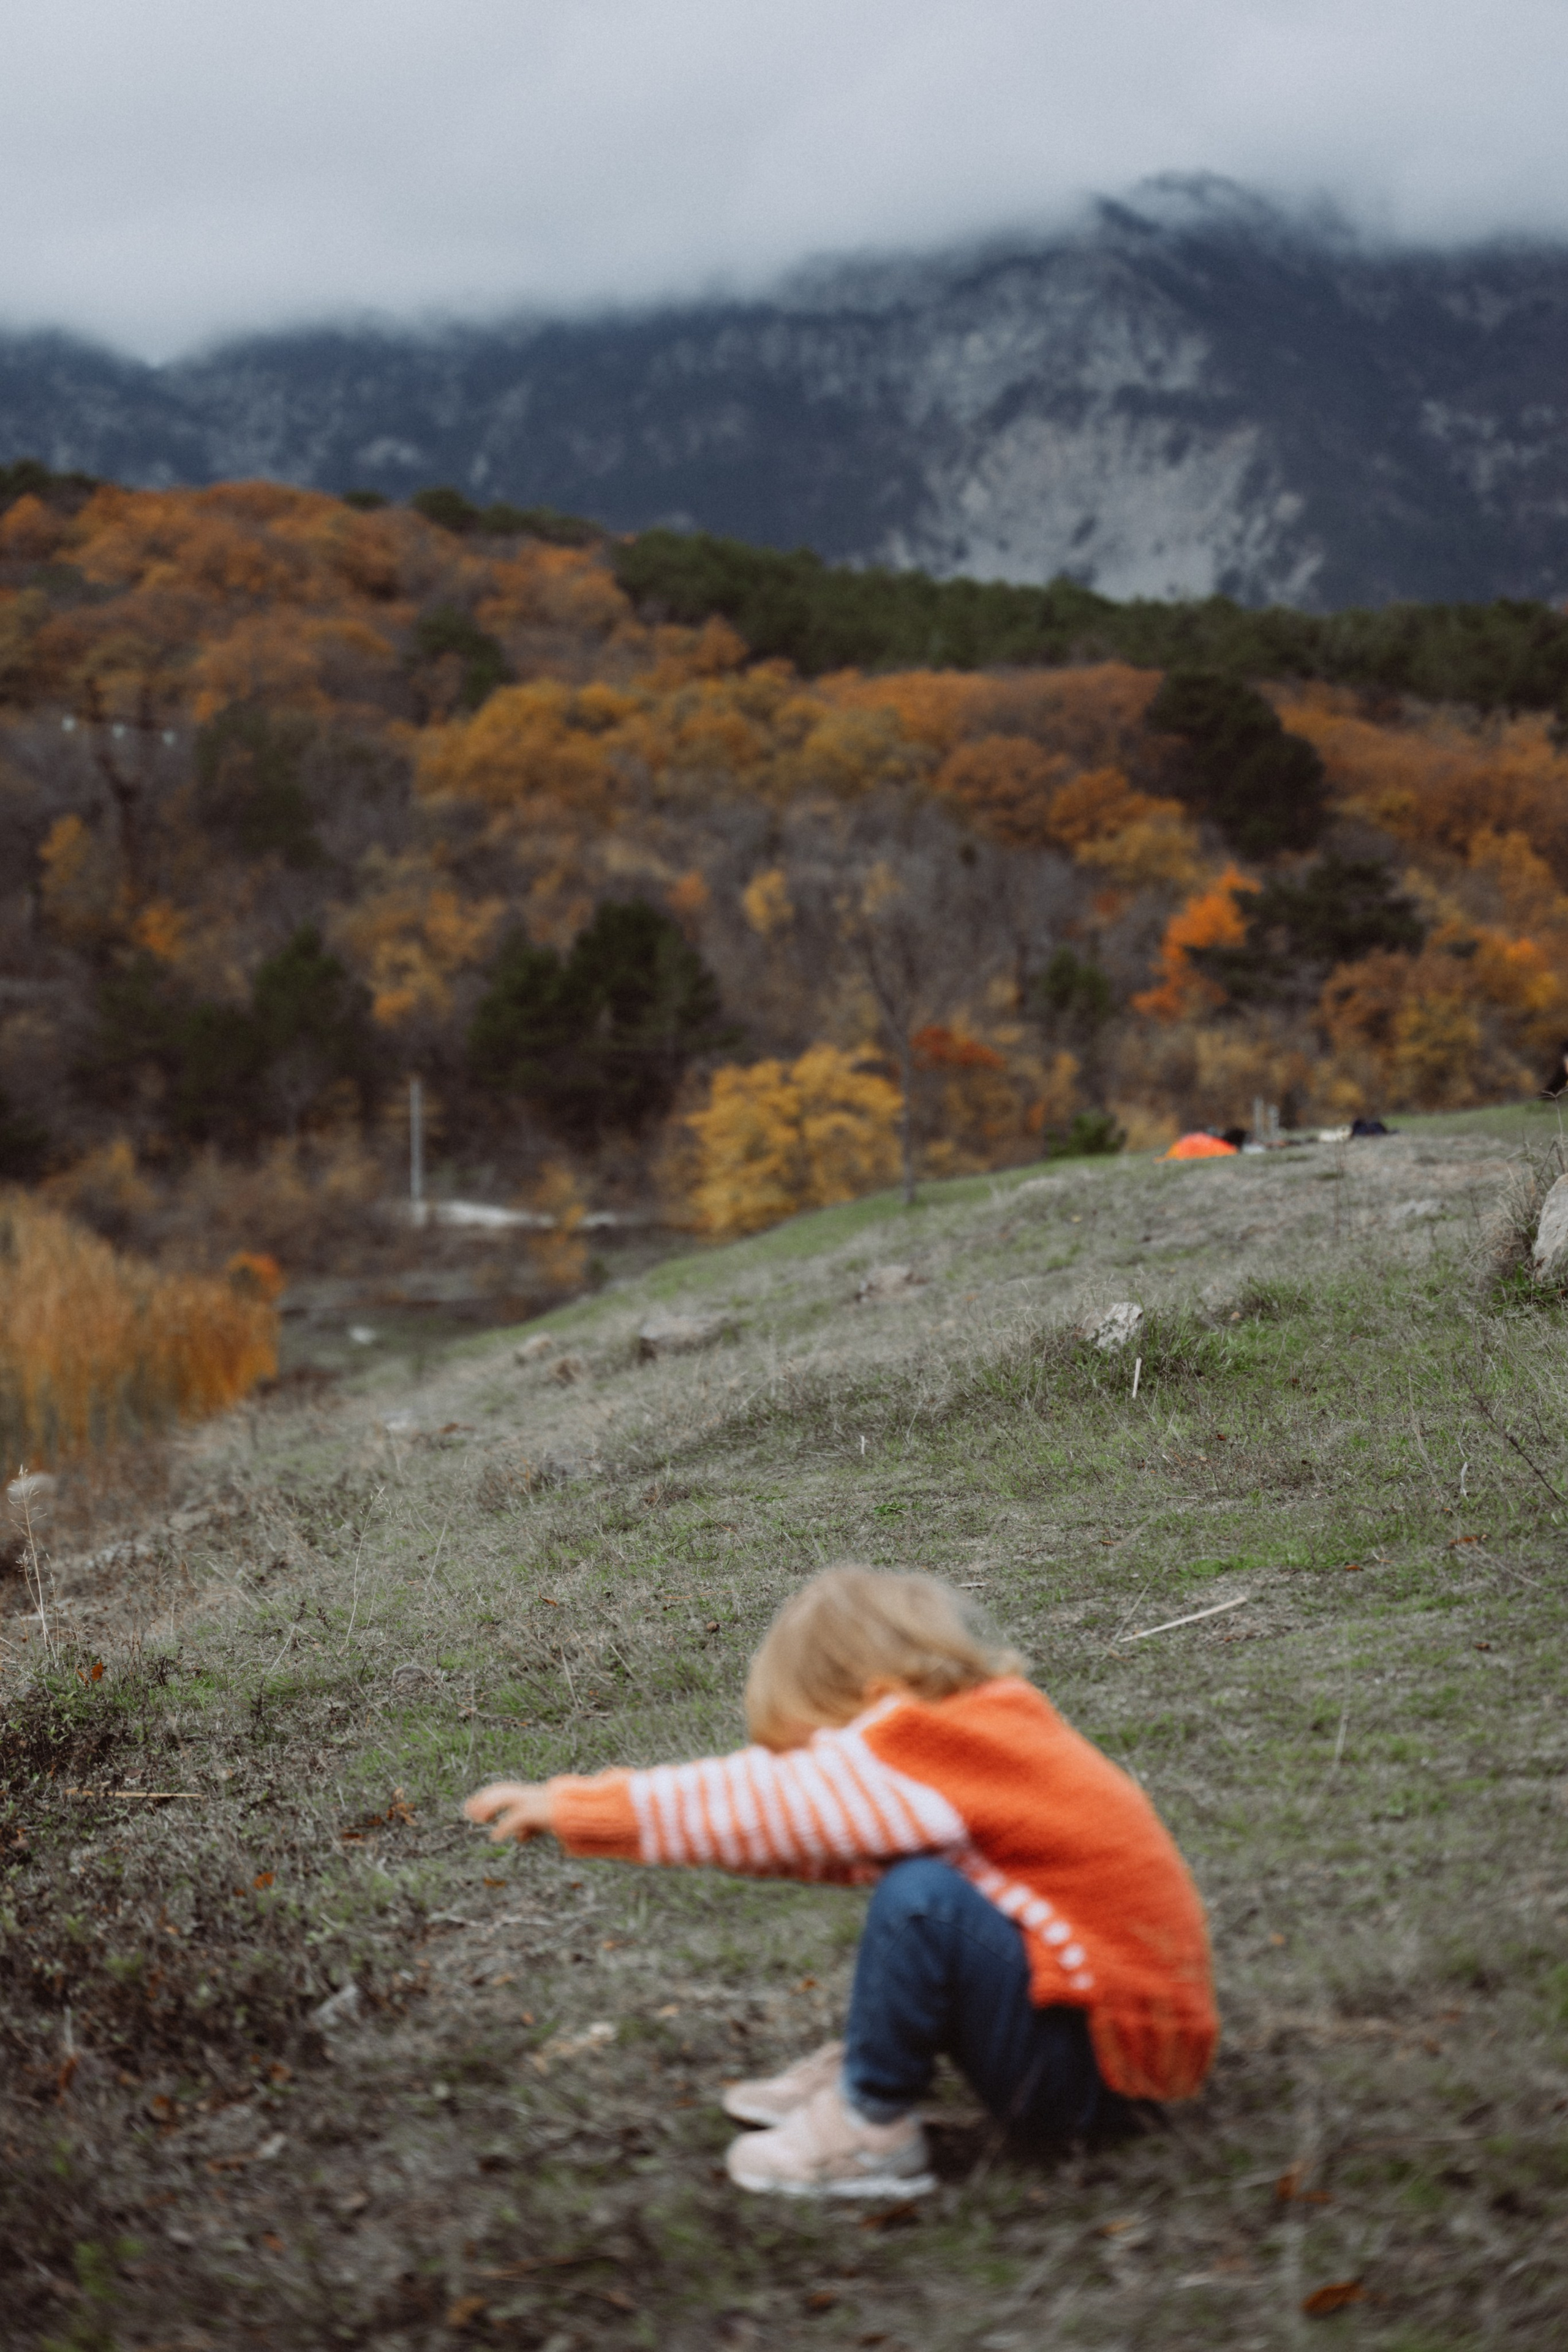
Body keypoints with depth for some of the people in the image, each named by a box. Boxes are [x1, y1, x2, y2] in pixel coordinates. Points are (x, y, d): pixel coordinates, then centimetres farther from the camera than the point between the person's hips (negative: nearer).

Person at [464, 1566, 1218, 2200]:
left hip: (1091, 2071, -10)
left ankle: (870, 2127, -7)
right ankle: (858, 2068, 15)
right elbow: (809, 1817, 16)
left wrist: (575, 1808, -13)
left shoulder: (930, 1760, -18)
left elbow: (771, 1803, -19)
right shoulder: (997, 1731, 10)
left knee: (920, 1898, -26)